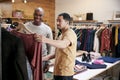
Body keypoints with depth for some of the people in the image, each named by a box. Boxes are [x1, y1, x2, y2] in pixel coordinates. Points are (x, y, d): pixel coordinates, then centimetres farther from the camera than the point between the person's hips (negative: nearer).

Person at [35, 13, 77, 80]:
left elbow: (64, 44, -37)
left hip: (65, 72, -9)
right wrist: (44, 58, 7)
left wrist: (46, 40, -51)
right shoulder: (62, 35, 17)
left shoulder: (70, 33, -14)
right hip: (58, 71, 9)